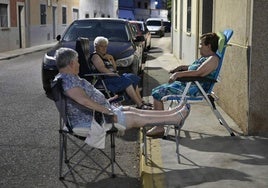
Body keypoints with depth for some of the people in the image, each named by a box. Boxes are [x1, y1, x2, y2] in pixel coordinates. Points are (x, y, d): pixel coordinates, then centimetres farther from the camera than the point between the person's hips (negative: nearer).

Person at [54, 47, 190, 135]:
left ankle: (174, 113, 14)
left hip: (98, 111, 11)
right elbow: (84, 100, -31)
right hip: (88, 120, -11)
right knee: (134, 118, -6)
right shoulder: (67, 79, -22)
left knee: (131, 110, 10)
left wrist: (106, 106, 13)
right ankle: (177, 118, 3)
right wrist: (108, 111, -26)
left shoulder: (68, 77, 14)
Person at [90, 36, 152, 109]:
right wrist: (114, 74, -17)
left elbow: (114, 69, 21)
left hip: (112, 76, 10)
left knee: (133, 77, -2)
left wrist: (111, 59, 7)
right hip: (105, 80, -10)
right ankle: (139, 105, -29)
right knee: (126, 81, -25)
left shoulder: (105, 56, 23)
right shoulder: (95, 56, -5)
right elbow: (102, 70, -18)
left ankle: (141, 101, -8)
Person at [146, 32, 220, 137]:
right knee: (156, 90, 12)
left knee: (157, 94, -16)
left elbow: (198, 72, -26)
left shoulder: (213, 59, -14)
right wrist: (182, 67, 15)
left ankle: (159, 128, -13)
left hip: (193, 88, -11)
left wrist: (178, 74, -25)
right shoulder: (205, 58, 18)